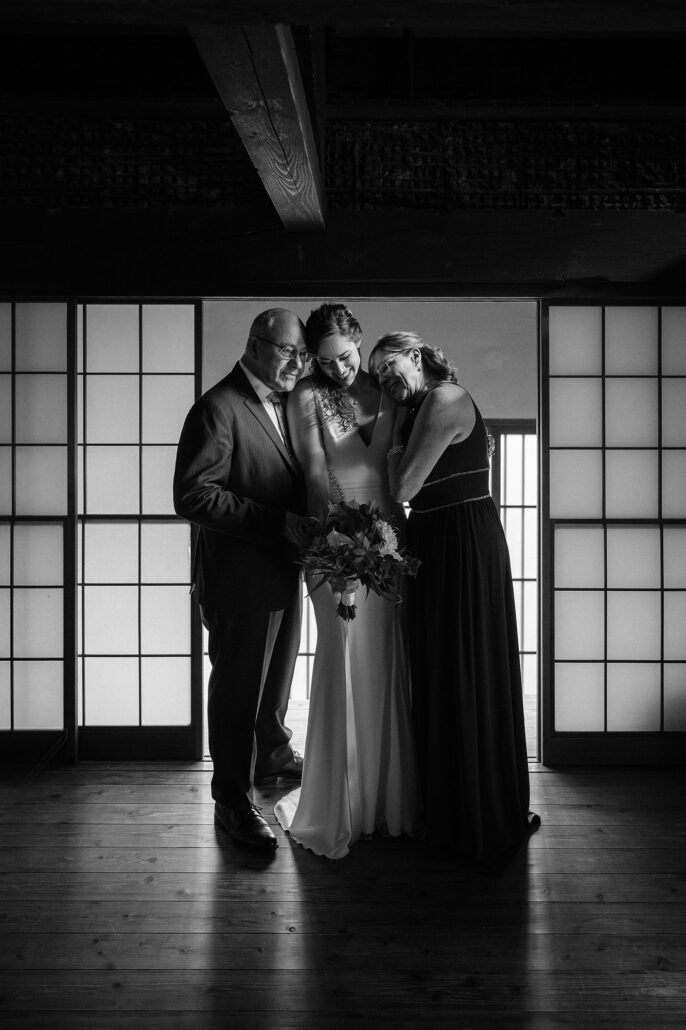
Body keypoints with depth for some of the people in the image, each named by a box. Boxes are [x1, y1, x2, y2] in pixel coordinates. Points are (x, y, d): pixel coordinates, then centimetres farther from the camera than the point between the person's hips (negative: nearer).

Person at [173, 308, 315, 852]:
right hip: (240, 578, -8)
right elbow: (193, 496, -25)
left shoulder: (283, 403, 10)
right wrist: (277, 522, -27)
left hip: (283, 571, 9)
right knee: (237, 686, 5)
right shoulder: (218, 408, -17)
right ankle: (233, 800, 22)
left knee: (277, 674, 25)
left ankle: (272, 752, 49)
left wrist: (306, 520, 1)